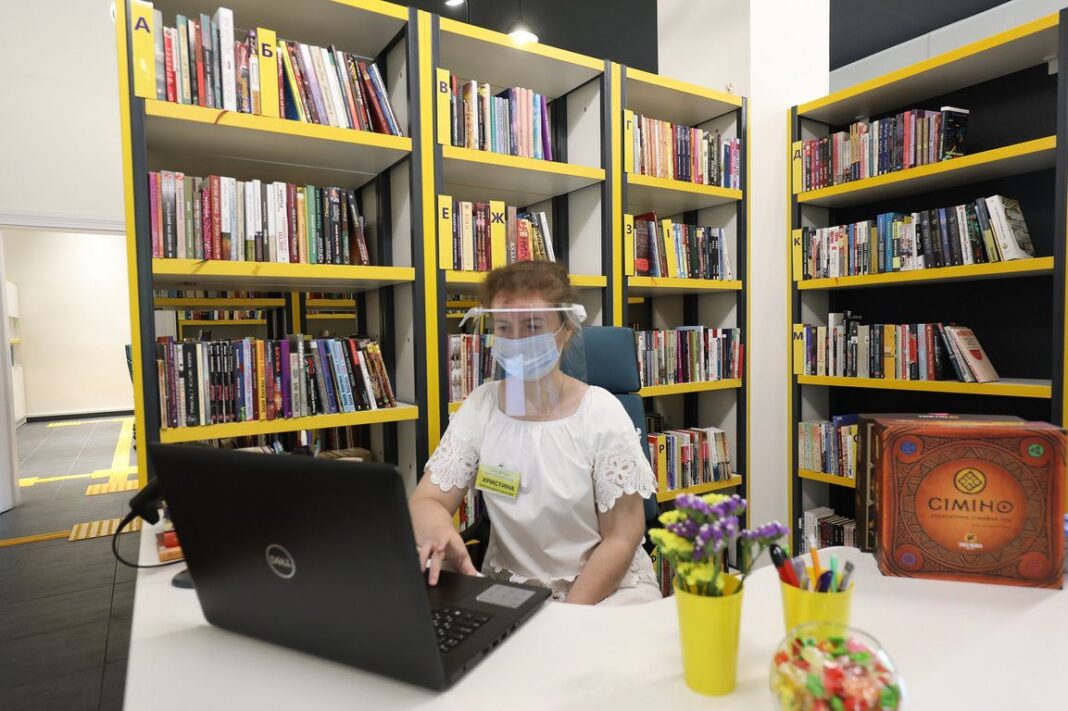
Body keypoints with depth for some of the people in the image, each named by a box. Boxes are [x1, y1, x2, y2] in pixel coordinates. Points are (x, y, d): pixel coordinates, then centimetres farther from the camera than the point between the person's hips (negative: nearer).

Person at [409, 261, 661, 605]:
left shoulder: (601, 414, -12)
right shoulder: (480, 406, -4)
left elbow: (621, 538, -9)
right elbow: (426, 501, -5)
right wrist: (441, 533, -28)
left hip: (605, 588, -2)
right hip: (506, 587, 3)